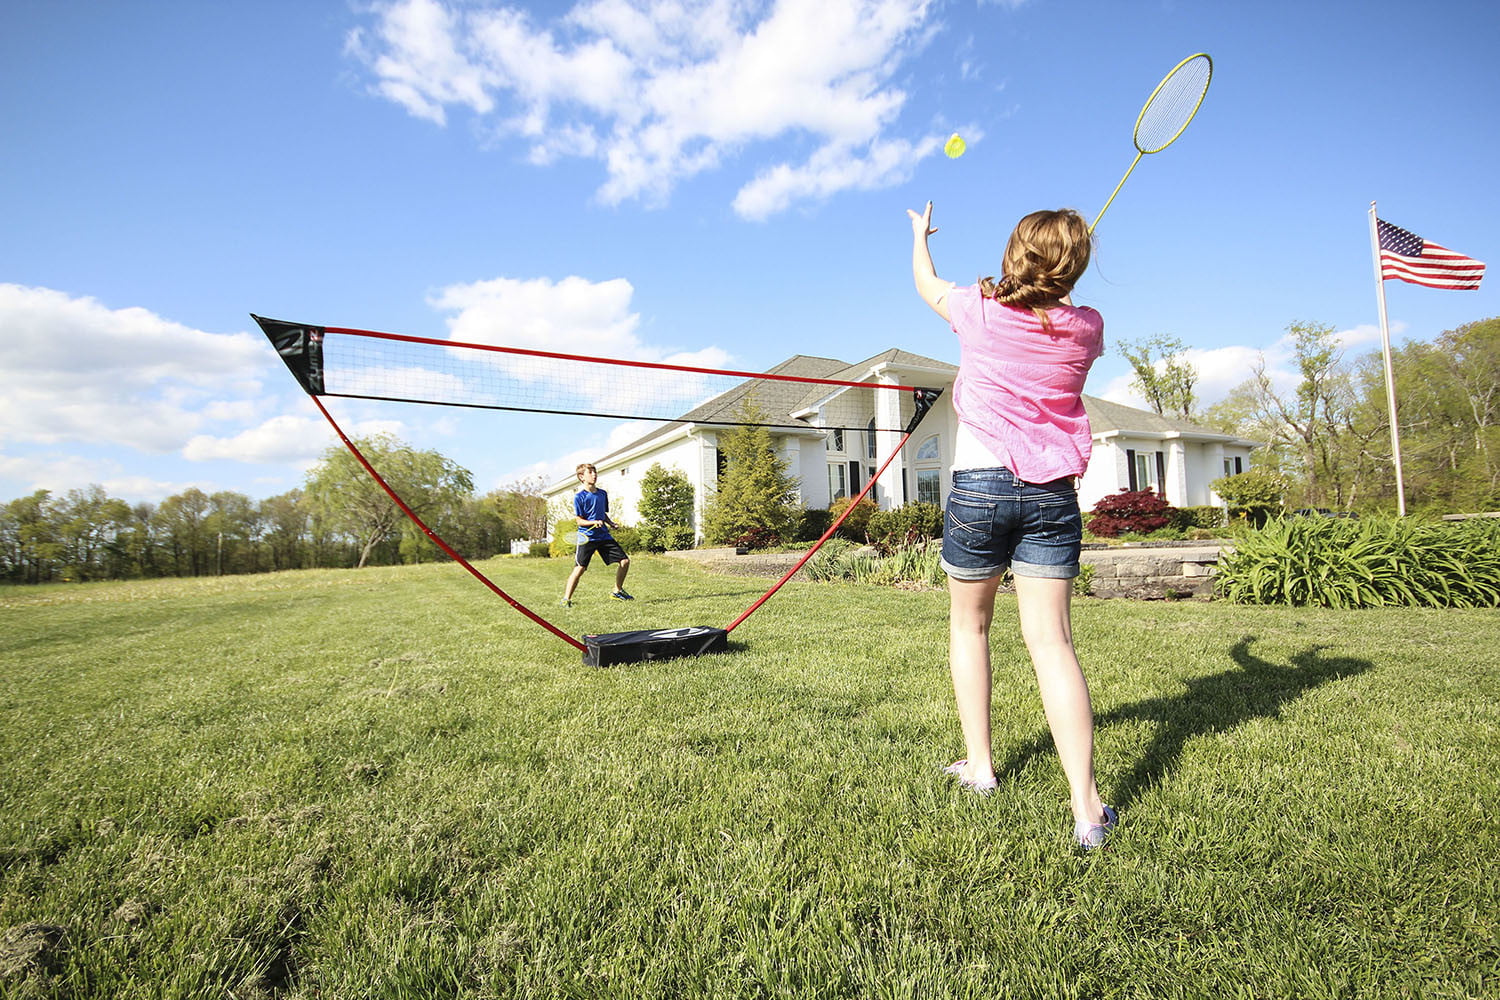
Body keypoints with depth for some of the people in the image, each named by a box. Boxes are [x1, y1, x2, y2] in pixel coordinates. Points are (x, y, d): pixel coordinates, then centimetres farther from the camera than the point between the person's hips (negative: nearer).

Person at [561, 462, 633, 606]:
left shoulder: (603, 494, 12)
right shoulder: (579, 497, -6)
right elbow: (579, 520, -8)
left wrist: (611, 524, 5)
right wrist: (594, 522, -23)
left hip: (604, 535, 6)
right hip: (587, 537, -6)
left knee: (625, 560, 2)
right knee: (579, 568, -11)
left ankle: (617, 592, 19)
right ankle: (566, 599, 1)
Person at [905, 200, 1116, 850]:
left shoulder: (978, 308, 1)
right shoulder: (1086, 329, 6)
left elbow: (925, 282, 23)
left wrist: (920, 235, 43)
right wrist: (1058, 284, 50)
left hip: (979, 485, -2)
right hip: (1052, 494, 2)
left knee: (968, 626, 16)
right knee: (1051, 640, -1)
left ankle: (979, 764, 23)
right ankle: (1086, 806, -5)